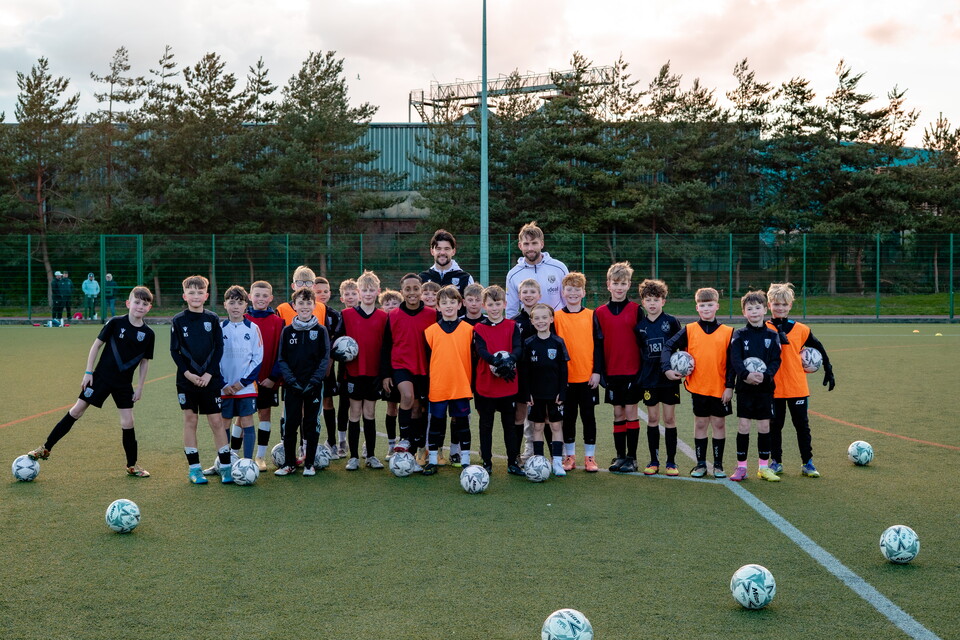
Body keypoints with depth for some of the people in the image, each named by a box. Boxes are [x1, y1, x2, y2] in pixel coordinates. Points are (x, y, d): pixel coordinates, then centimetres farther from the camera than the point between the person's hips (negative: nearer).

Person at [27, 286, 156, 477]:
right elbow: (97, 345, -3)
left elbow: (145, 361, 6)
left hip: (124, 384, 1)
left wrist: (140, 387, 5)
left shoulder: (148, 334, -5)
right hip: (101, 377, -1)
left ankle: (132, 466, 13)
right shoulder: (115, 323, -10)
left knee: (127, 422, 0)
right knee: (76, 411, 1)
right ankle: (46, 449, 13)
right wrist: (88, 372, -5)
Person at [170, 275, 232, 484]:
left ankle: (225, 466, 7)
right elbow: (174, 351, 1)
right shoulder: (178, 320, 1)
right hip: (187, 379, 0)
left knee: (216, 421, 1)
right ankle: (194, 468, 12)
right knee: (190, 420, 4)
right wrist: (187, 373, -11)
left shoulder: (212, 319, 2)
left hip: (210, 379, 0)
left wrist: (209, 373, -9)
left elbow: (219, 348, 2)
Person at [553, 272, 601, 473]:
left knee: (588, 416, 5)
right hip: (566, 378, 0)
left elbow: (597, 345, 3)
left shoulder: (591, 316, 3)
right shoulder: (557, 317, 1)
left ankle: (590, 457, 14)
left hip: (588, 377, 0)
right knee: (568, 417, 8)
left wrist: (596, 371, -4)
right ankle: (569, 456, 19)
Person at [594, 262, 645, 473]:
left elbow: (643, 341, 0)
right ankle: (620, 456, 16)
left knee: (631, 411, 0)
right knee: (618, 413, 7)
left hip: (633, 370, -2)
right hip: (612, 372, 2)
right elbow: (598, 344, 5)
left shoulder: (636, 310, 0)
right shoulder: (600, 313, 5)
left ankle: (632, 457, 8)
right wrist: (599, 371, 0)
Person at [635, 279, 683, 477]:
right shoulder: (640, 325, 3)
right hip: (649, 378, 2)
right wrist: (638, 375, 5)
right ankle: (654, 461, 15)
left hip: (669, 377, -2)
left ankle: (671, 462, 10)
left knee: (669, 418, 2)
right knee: (652, 418, 6)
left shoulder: (672, 322, -3)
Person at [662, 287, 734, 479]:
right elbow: (668, 347, -1)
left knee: (719, 424, 7)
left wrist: (729, 386, -5)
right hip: (697, 387, 0)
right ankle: (700, 464, 17)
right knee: (700, 424, 8)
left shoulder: (727, 332, 1)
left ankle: (718, 464, 17)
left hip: (720, 389, 0)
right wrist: (667, 369, -15)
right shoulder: (689, 330, 1)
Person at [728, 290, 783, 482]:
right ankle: (741, 466, 8)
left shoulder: (772, 335, 4)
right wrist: (746, 374, -27)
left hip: (765, 387, 1)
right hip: (744, 387, -1)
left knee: (764, 426, 5)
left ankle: (764, 466, 15)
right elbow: (735, 359, -10)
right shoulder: (739, 335, 1)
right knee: (743, 425, -1)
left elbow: (776, 361, -2)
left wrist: (765, 375, -21)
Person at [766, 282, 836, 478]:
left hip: (797, 387, 1)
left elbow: (819, 349, 12)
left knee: (802, 425, 6)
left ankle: (807, 463, 14)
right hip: (773, 388, 0)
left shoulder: (801, 329, 2)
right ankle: (776, 462, 20)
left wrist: (828, 371, 12)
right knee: (775, 425, 9)